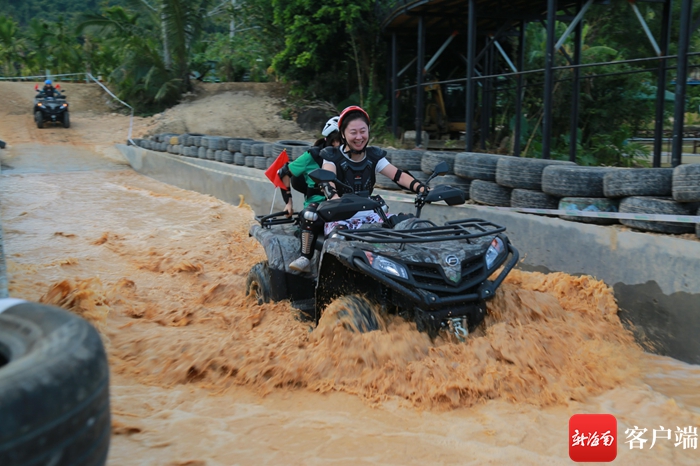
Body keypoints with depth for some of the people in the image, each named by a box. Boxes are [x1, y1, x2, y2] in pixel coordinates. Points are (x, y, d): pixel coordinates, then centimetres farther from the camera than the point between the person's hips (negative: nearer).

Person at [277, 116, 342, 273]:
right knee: (311, 214, -40)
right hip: (317, 202, -3)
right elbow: (284, 173, 5)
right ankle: (305, 258, -31)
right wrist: (288, 202, 2)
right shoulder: (313, 156, 0)